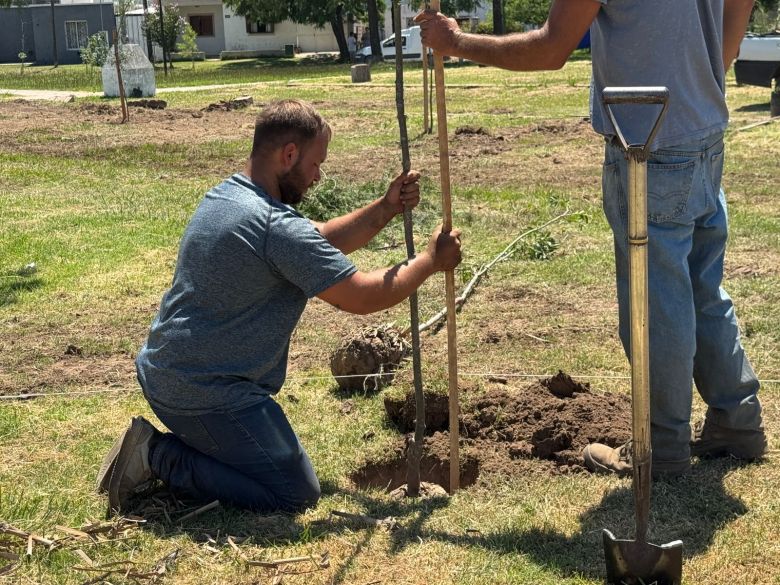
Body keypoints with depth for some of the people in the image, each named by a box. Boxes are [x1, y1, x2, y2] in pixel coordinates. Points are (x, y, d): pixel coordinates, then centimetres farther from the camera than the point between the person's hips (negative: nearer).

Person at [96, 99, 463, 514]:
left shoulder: (223, 197, 8)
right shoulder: (278, 227, -23)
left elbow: (320, 242, 16)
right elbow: (363, 297, -18)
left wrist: (384, 210, 4)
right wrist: (431, 261, -3)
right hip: (204, 393, -10)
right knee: (296, 494, -4)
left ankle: (155, 446, 11)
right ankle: (159, 457, -6)